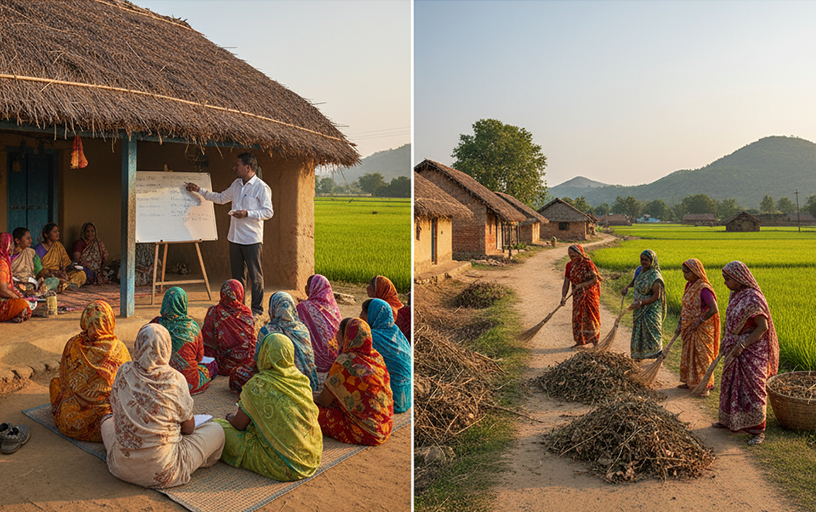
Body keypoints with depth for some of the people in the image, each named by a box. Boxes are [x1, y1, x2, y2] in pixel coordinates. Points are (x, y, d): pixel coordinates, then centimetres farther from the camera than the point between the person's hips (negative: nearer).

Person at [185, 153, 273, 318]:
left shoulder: (262, 187, -8)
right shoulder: (236, 184, 15)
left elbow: (268, 212, -12)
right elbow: (221, 198, 30)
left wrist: (247, 213, -21)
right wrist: (200, 190, 29)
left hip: (253, 239, -7)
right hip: (235, 238, 7)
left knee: (256, 276, -1)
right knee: (237, 275, 12)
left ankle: (257, 309, 8)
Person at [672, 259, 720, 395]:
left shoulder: (703, 288, -22)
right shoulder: (689, 285, 5)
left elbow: (714, 309, -27)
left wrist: (699, 321, -20)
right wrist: (680, 324, 11)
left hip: (701, 329, -9)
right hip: (689, 328, 9)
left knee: (701, 355, 1)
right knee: (689, 354, 16)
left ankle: (704, 385, 13)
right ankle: (691, 382, 29)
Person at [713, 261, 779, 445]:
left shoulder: (753, 298, -21)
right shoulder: (735, 295, 6)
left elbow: (763, 327, -22)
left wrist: (742, 345, -25)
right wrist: (726, 341, 15)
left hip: (751, 350, -9)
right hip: (735, 349, 9)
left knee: (752, 388, -3)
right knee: (731, 384, 16)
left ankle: (758, 430, 7)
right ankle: (730, 420, 31)